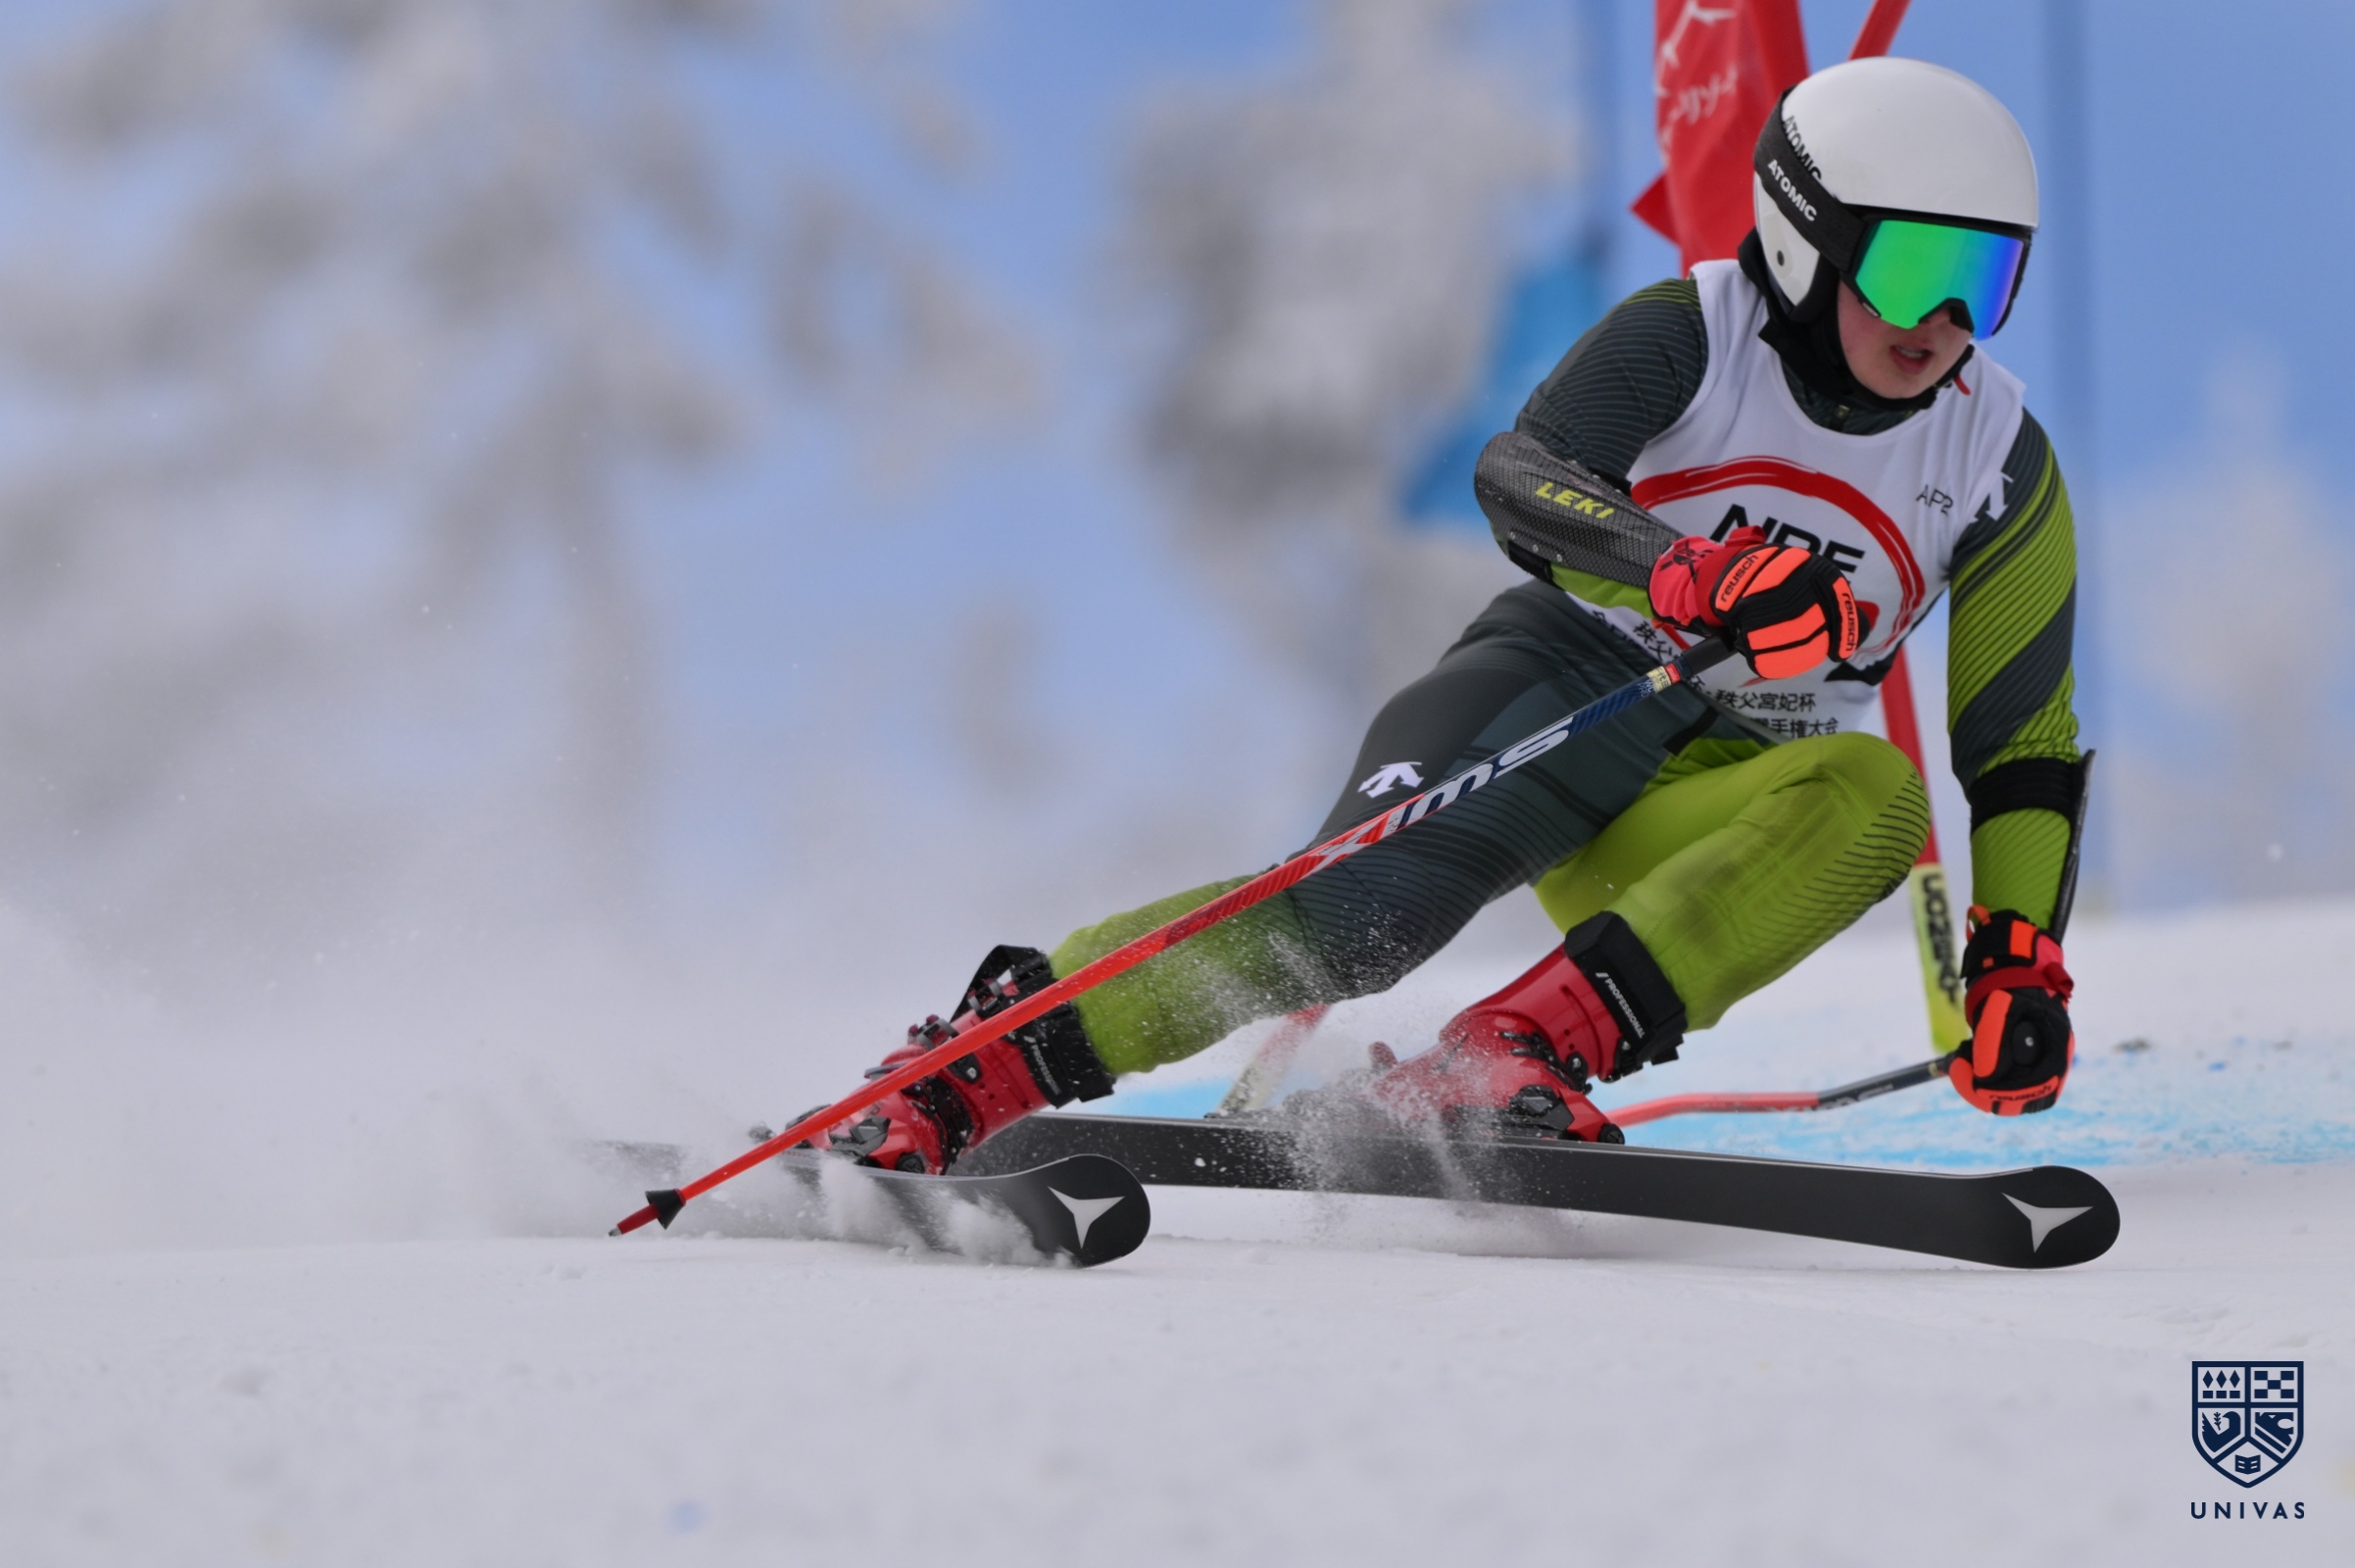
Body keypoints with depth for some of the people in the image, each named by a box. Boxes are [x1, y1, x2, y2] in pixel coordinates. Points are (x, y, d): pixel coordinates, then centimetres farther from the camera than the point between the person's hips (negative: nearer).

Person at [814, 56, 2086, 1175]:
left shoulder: (2000, 465, 2)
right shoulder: (1687, 335, -7)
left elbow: (2024, 744, 8)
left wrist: (2019, 961, -6)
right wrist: (1689, 580, -45)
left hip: (1702, 809, 3)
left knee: (1876, 799, -31)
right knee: (1366, 906, -32)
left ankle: (1517, 1054, -38)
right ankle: (965, 1074, -29)